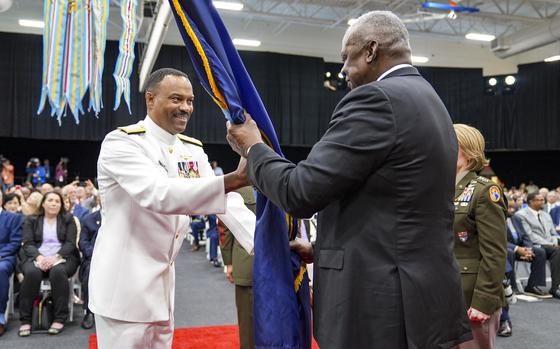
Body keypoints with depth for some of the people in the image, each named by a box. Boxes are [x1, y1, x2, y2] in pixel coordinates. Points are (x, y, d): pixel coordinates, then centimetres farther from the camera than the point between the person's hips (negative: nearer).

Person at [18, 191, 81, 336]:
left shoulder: (68, 219, 13)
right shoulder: (31, 220, 15)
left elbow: (70, 243, 1)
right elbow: (27, 243, 3)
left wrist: (56, 257, -18)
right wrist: (39, 257, -18)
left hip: (62, 258, -1)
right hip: (37, 257, 1)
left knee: (58, 272, -36)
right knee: (32, 273, -34)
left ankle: (59, 318, -29)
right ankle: (25, 320, -24)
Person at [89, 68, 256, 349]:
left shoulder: (192, 149, 6)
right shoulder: (121, 143, -16)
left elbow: (224, 199, -3)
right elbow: (158, 193, -34)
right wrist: (234, 179, -43)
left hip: (163, 280, 7)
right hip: (124, 281, -7)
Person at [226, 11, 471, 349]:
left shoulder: (377, 98, -15)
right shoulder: (429, 101, 14)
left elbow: (301, 192, -17)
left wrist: (254, 147, 0)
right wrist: (325, 249, 19)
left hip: (382, 306, -9)